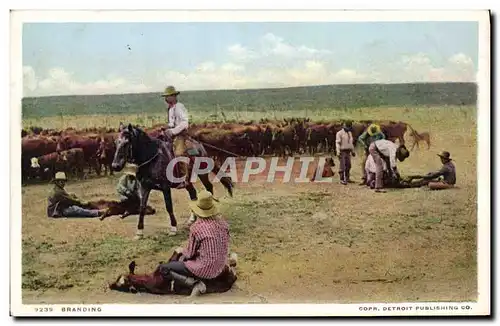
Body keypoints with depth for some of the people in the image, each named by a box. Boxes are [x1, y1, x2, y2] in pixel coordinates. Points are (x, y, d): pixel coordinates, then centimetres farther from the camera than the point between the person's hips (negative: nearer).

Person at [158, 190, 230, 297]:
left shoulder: (197, 227, -20)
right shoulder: (222, 222, -3)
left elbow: (190, 254, -11)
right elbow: (224, 246, 9)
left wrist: (181, 251, 13)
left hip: (205, 269, -8)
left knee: (163, 268, 3)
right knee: (184, 258, 34)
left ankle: (194, 282, -13)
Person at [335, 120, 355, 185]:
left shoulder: (349, 133, 15)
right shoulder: (339, 133, -8)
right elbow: (337, 143, -13)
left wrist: (353, 151, 21)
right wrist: (338, 152, -20)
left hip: (348, 151, 7)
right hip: (342, 151, -7)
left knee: (348, 165, 8)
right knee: (342, 166, -9)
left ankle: (347, 178, 18)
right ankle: (342, 179, -7)